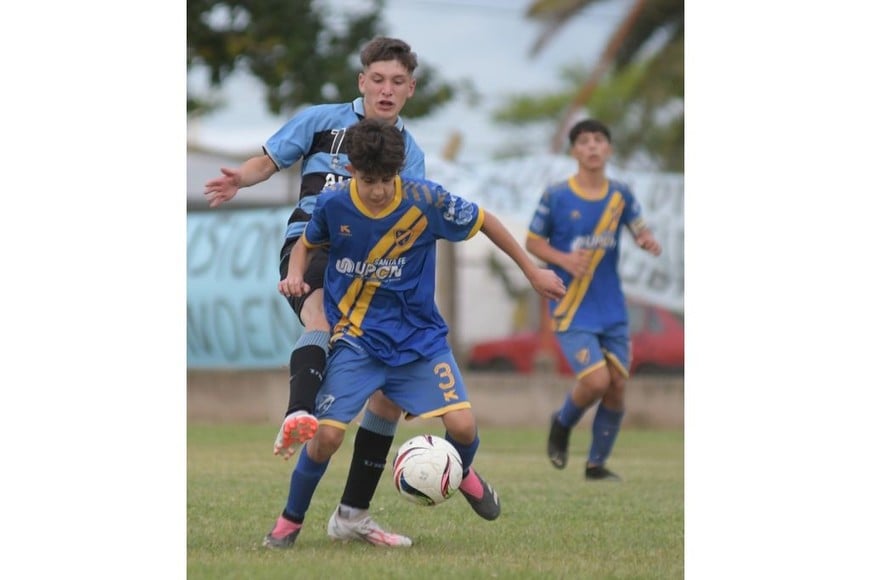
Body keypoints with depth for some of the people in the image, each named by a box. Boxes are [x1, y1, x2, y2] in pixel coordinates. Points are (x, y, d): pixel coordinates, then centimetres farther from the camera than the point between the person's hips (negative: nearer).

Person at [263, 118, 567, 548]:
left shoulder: (425, 200, -14)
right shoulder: (333, 204, -11)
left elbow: (483, 222, 1)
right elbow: (307, 243, 11)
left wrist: (532, 271, 6)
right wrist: (295, 274, -11)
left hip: (419, 335, 0)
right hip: (356, 338, 0)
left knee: (462, 425, -14)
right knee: (327, 435, -15)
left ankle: (462, 474, 24)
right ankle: (289, 521, 9)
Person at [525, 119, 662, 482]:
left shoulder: (620, 194, 4)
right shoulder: (556, 195, -6)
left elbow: (640, 230, 9)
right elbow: (532, 242, 2)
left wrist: (649, 241, -15)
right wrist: (564, 259, -16)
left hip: (612, 310, 4)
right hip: (572, 309, -4)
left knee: (617, 384, 0)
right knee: (595, 380, -18)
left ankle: (596, 464, 16)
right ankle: (562, 424, 14)